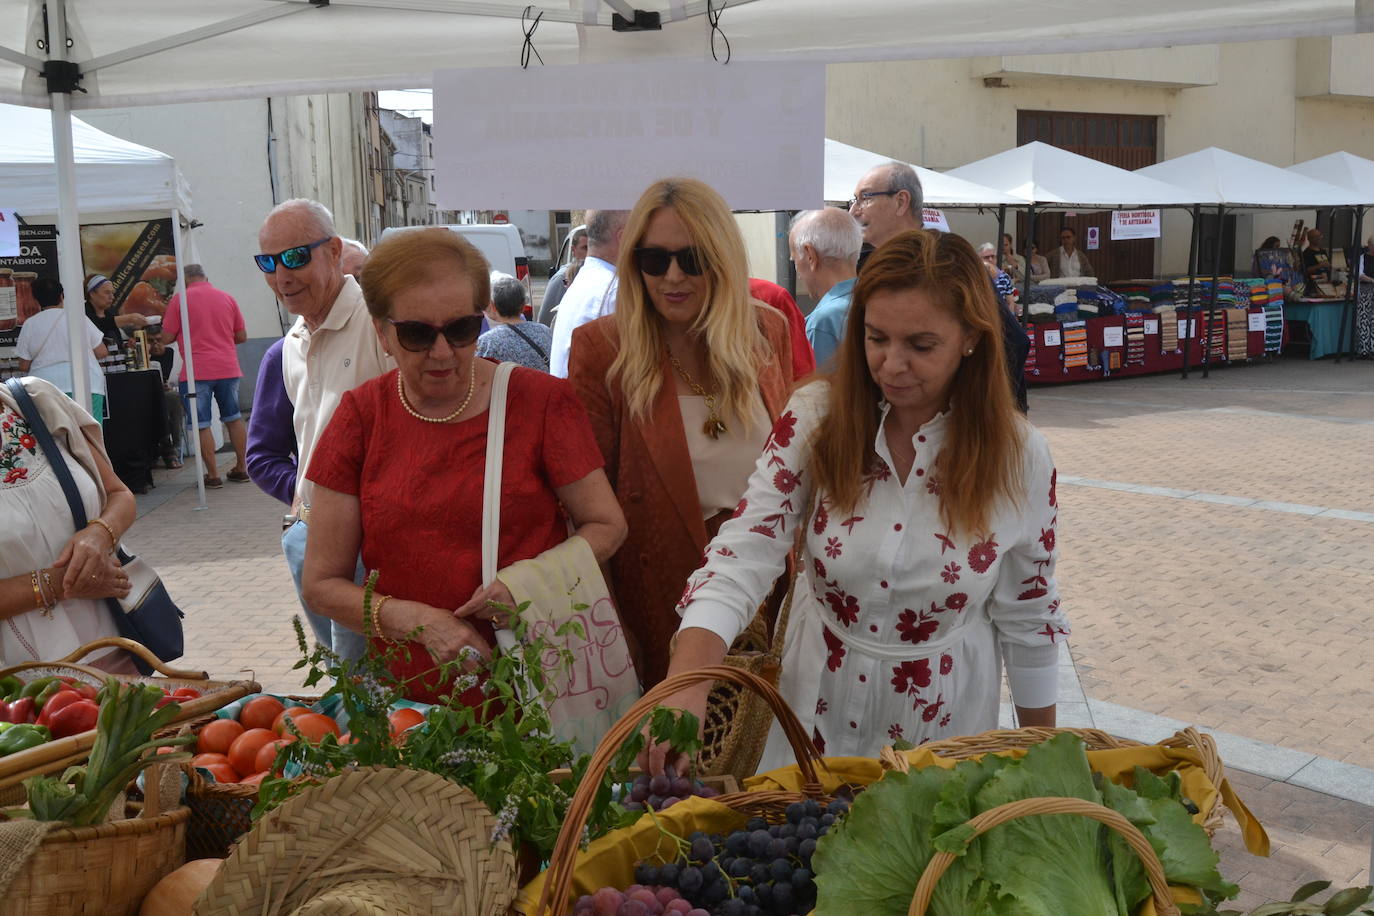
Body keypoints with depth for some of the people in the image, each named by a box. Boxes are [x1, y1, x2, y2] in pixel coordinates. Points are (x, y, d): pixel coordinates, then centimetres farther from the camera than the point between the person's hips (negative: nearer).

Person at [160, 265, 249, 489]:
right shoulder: (226, 298, 9)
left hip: (197, 371, -4)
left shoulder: (180, 298, -2)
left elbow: (166, 338, -2)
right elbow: (242, 336, 12)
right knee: (234, 418, 15)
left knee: (202, 424, 3)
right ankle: (241, 469, 20)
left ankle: (213, 475, 4)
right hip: (228, 367, 4)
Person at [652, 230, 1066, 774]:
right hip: (818, 705, 1)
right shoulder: (817, 418, -14)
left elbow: (1028, 616, -3)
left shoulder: (1018, 456, -14)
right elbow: (742, 555, -23)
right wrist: (685, 684, -39)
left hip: (945, 719, 0)